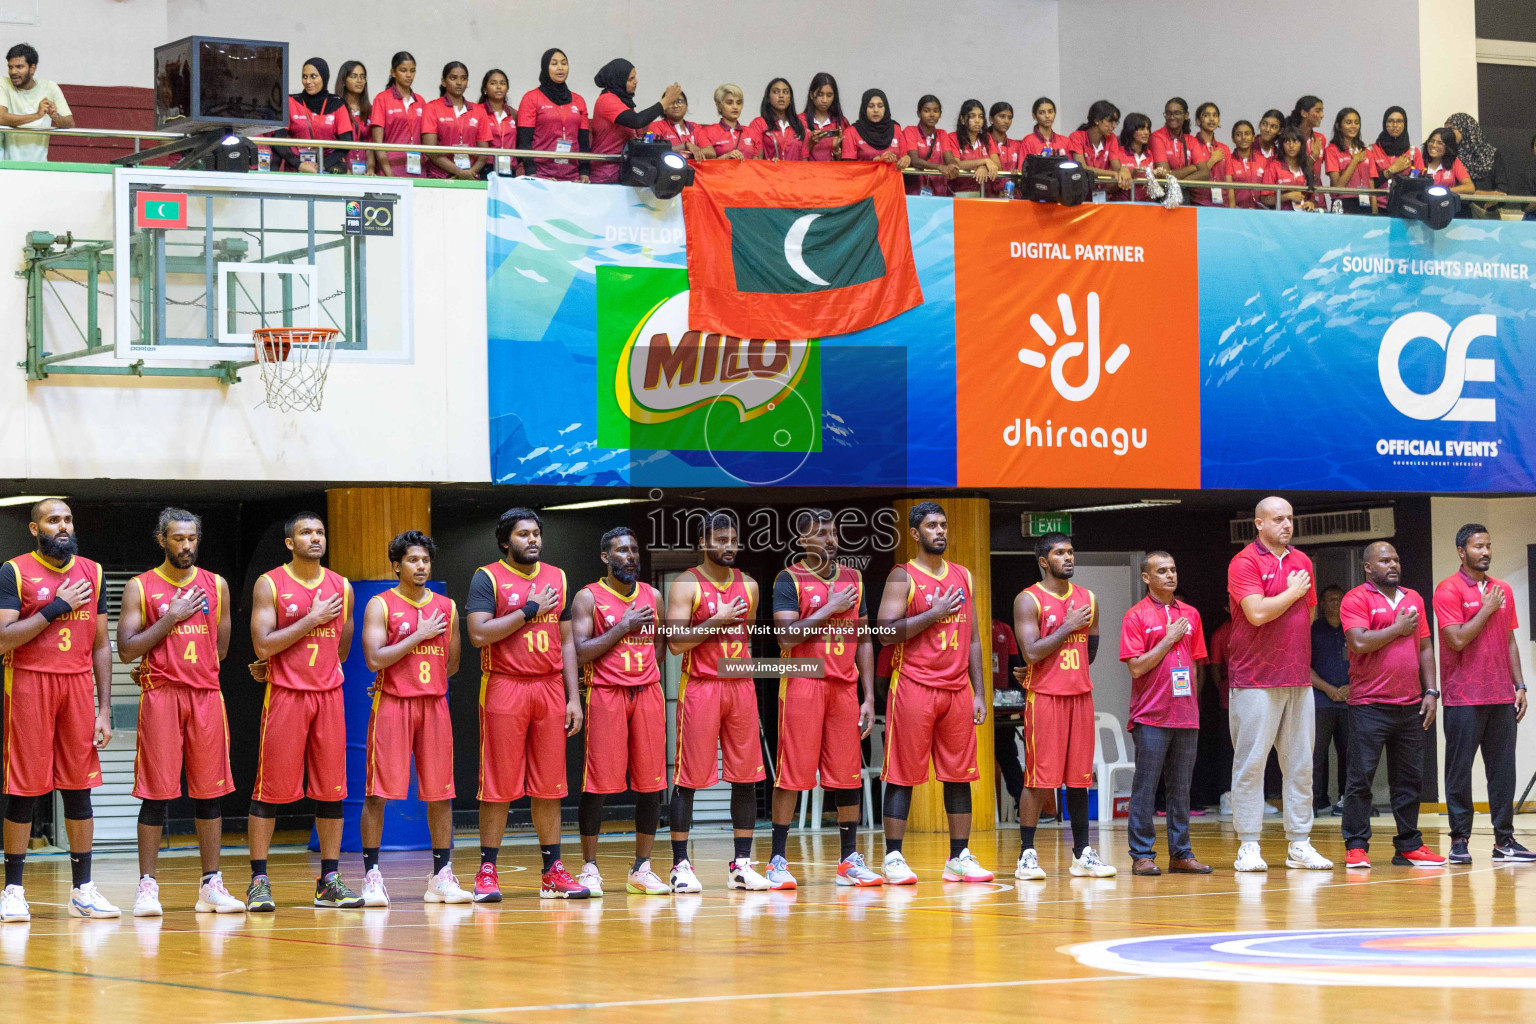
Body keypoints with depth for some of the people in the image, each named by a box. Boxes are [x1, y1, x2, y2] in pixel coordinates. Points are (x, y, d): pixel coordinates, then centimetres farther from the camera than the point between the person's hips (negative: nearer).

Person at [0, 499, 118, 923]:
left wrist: (105, 709, 6)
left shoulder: (91, 573, 11)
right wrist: (55, 608, -14)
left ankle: (82, 890, 10)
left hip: (79, 685, 4)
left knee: (79, 788, 5)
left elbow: (101, 645, 12)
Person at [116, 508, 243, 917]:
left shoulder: (216, 585, 10)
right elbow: (127, 650, -6)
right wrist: (171, 618, -12)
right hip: (160, 697, -3)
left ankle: (211, 885, 8)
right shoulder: (140, 588, 1)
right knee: (156, 793, -4)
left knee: (210, 791, 3)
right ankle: (147, 886, 1)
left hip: (206, 695, 3)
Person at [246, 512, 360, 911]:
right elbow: (263, 644, -13)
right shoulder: (270, 585, -3)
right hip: (285, 695, -4)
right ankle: (259, 882, 1)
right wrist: (312, 619, -13)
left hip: (329, 695, 4)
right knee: (271, 789, -4)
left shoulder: (341, 587, 10)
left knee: (331, 790, 4)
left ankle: (330, 882, 10)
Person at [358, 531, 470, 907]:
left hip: (434, 705, 4)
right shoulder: (380, 605, -1)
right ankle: (372, 876, 1)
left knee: (440, 794, 3)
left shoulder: (446, 607, 12)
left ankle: (441, 877, 10)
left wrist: (422, 681, 10)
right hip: (391, 706, -4)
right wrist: (419, 635, -12)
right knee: (377, 793, -5)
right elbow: (375, 658, -14)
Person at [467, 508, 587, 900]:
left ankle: (552, 871, 12)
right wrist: (529, 610, -11)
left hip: (550, 688, 4)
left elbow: (567, 640, 15)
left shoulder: (556, 578, 15)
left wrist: (573, 697, 9)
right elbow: (479, 633, -14)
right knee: (499, 785, -3)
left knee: (549, 786, 6)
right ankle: (487, 872, 3)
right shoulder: (488, 578, -1)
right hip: (504, 689, -4)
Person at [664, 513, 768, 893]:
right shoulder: (686, 585, -5)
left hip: (741, 687, 5)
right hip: (699, 687, -5)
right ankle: (681, 865, 0)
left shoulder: (748, 586, 12)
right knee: (688, 778, -4)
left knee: (746, 777, 3)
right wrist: (718, 620, -17)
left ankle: (741, 864, 9)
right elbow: (676, 642, -13)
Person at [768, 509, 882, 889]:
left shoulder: (853, 580, 13)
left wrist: (869, 696, 8)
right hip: (802, 684, -5)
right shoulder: (790, 580, -3)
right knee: (792, 773, -4)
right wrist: (830, 609, -13)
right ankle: (778, 861, 1)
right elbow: (786, 636, -15)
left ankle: (849, 859, 12)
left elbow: (863, 640, 14)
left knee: (848, 774, 5)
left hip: (845, 687, 5)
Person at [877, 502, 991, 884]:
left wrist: (978, 693, 10)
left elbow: (972, 638, 16)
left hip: (957, 689, 5)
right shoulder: (903, 576, -3)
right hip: (914, 687, -5)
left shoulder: (963, 576, 14)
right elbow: (886, 631, -13)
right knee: (903, 774, -3)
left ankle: (960, 858, 10)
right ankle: (893, 858, 1)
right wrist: (934, 613, -15)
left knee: (959, 775, 5)